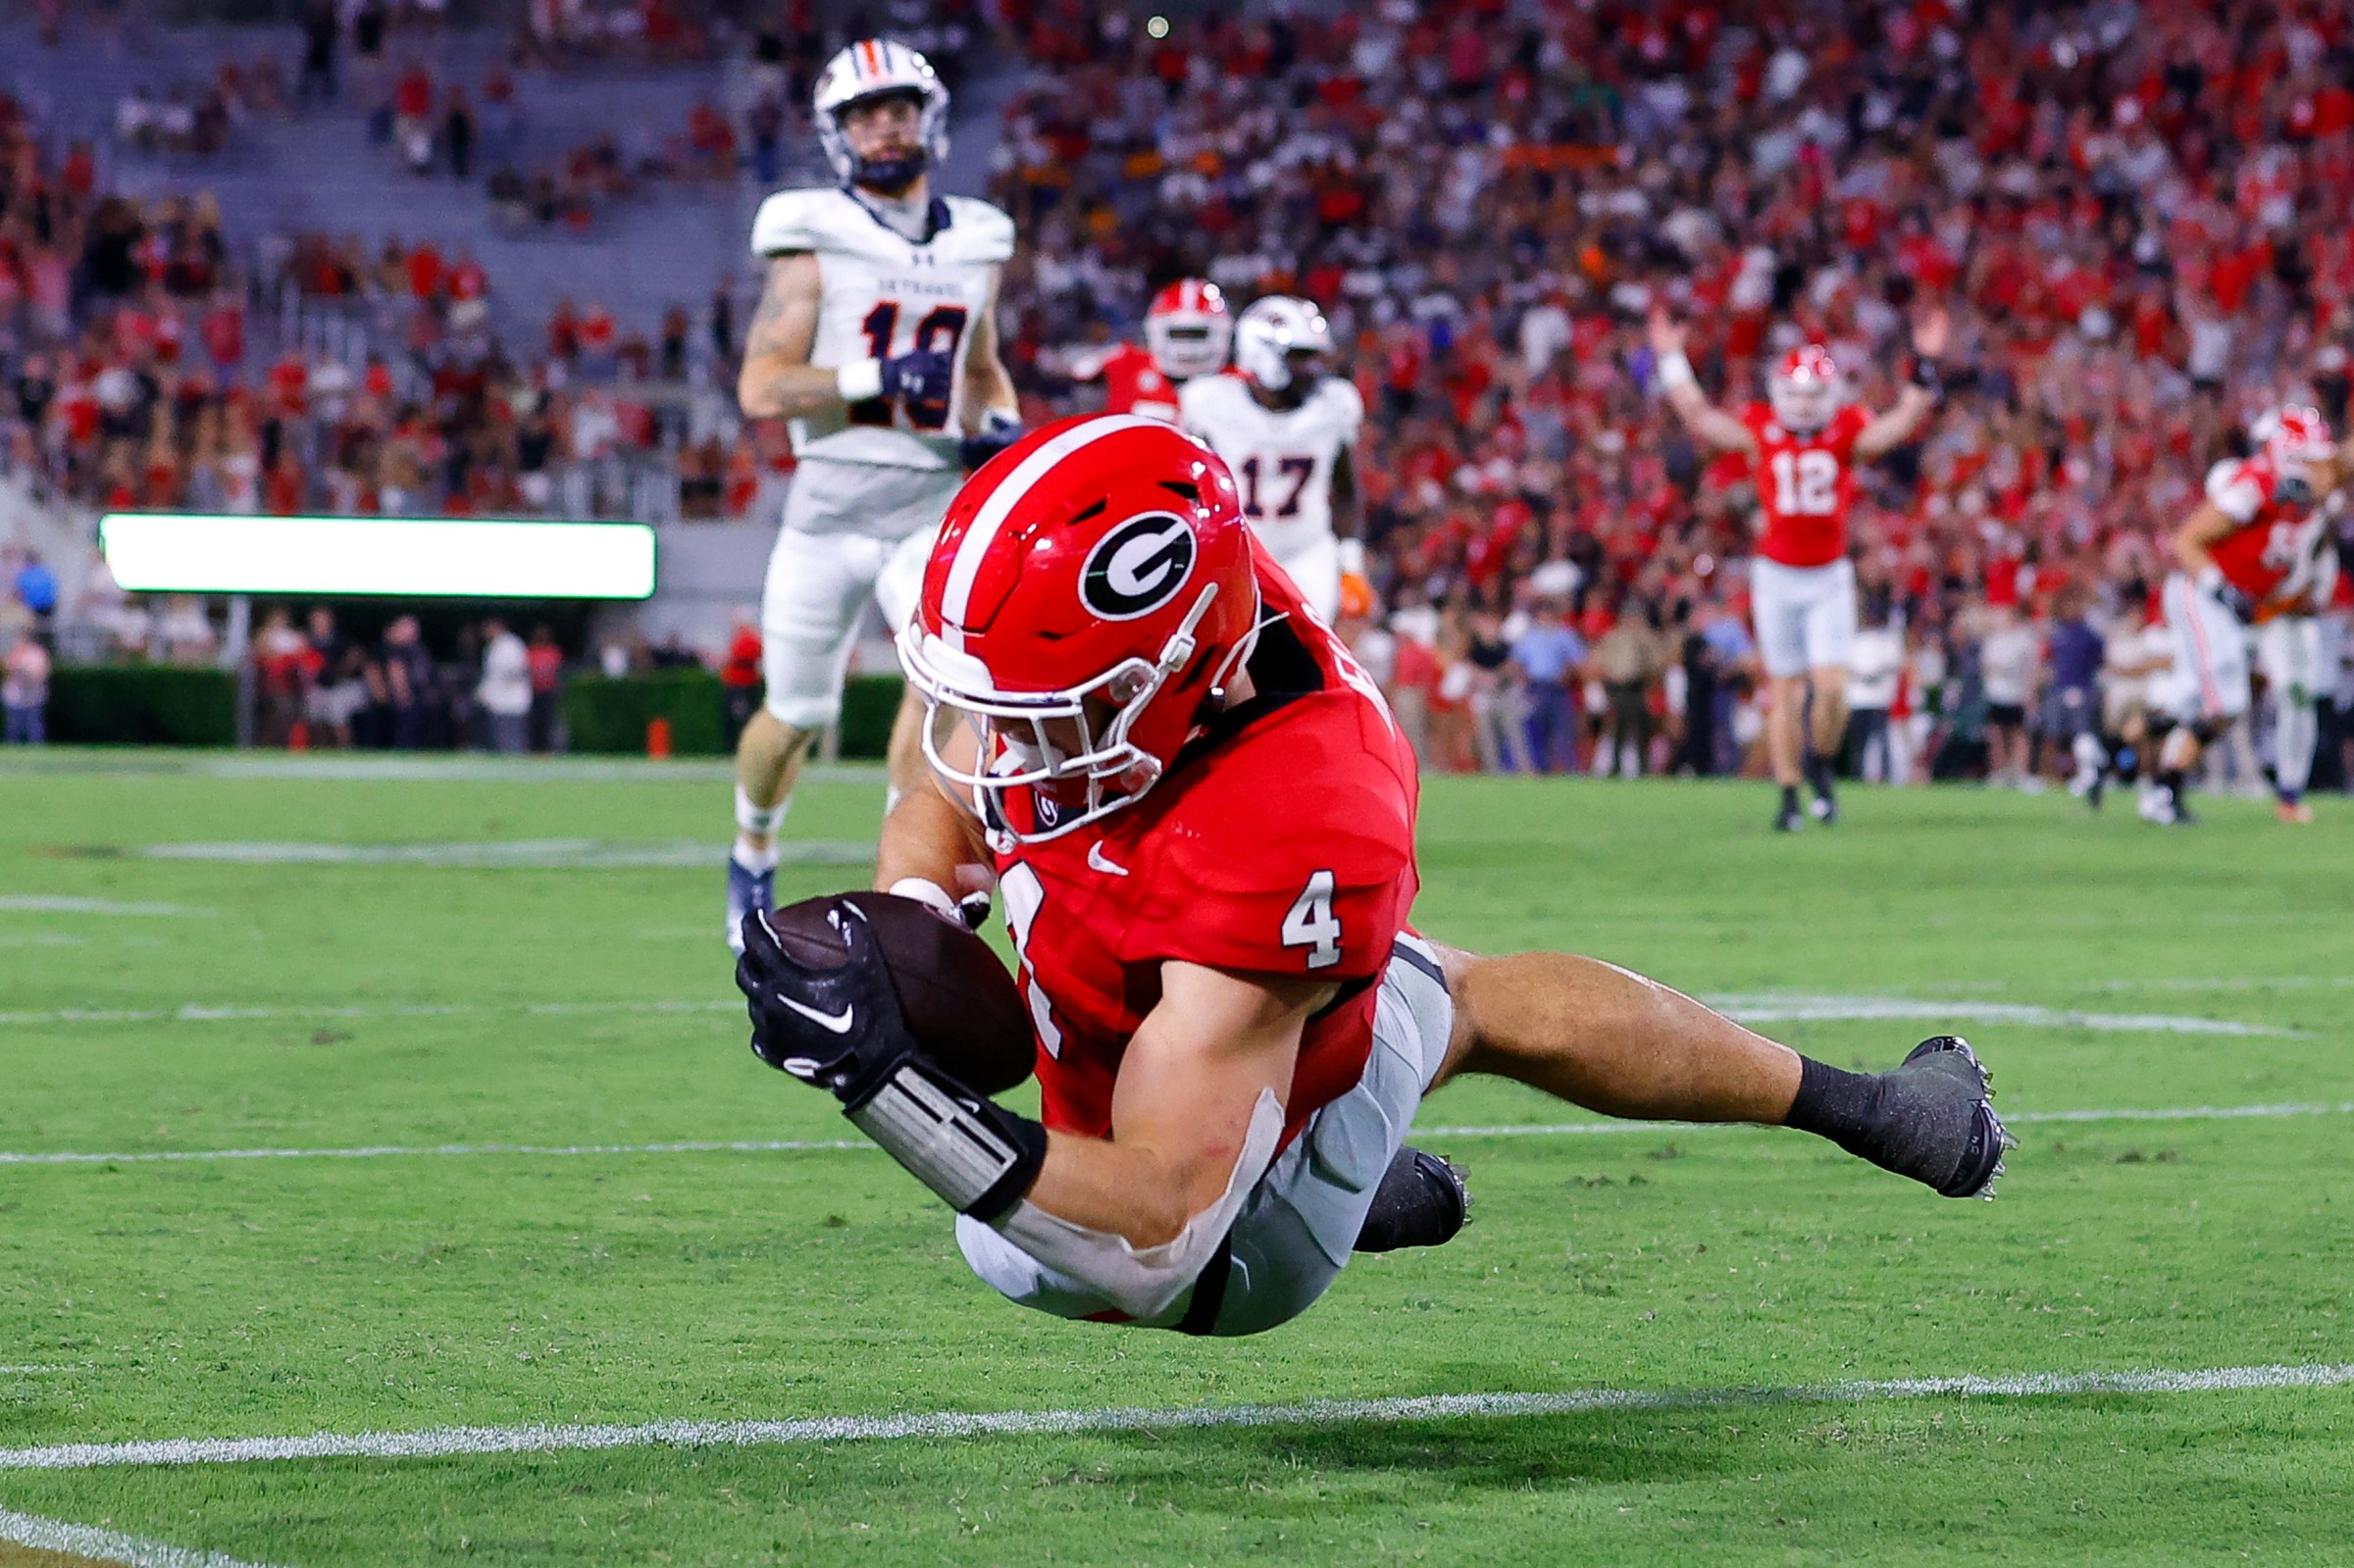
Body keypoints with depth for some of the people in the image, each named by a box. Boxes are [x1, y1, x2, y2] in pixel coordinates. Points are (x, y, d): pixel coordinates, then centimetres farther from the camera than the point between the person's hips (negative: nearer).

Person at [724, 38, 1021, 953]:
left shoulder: (976, 245, 9)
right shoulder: (816, 243, -5)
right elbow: (761, 387, -12)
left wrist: (1002, 425, 5)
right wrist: (877, 377, -23)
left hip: (938, 502, 2)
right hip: (834, 497, -2)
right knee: (797, 712, 9)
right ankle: (752, 859, 38)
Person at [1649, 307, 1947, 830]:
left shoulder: (1848, 434, -1)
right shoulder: (1761, 432, -1)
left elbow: (1903, 421, -9)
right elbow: (1698, 416, 0)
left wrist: (1925, 365, -18)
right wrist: (1672, 360, -2)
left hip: (1829, 576, 0)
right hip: (1776, 576, 0)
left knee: (1831, 687, -10)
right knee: (1784, 691, 4)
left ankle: (1820, 767, 18)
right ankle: (1789, 796, 12)